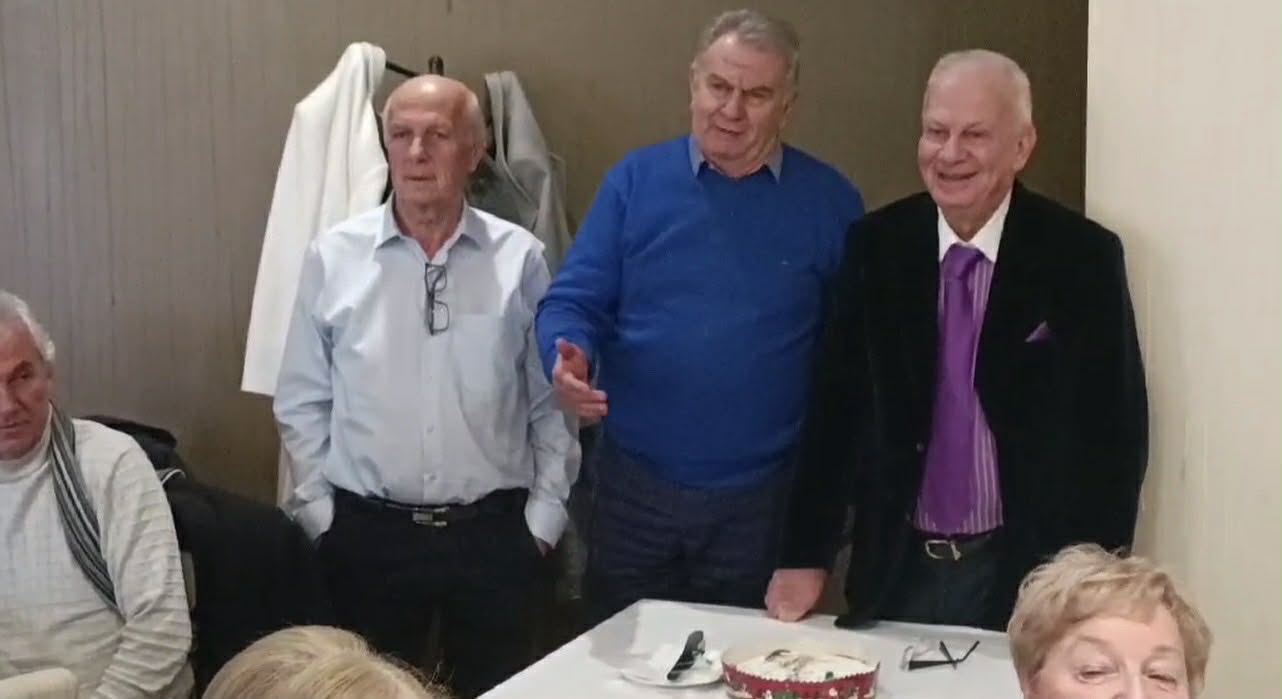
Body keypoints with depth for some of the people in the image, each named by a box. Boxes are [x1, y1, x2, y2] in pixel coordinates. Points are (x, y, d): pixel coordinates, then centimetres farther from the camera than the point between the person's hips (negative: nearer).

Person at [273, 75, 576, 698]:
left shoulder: (519, 258, -2)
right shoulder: (333, 257, -2)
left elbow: (551, 401, 3)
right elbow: (303, 403, 4)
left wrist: (544, 516, 1)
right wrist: (319, 512, 1)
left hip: (494, 534, 0)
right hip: (367, 534, 0)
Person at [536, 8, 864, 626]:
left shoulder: (829, 201, -1)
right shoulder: (636, 179, 0)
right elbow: (575, 301, -1)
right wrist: (570, 357, -23)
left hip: (763, 500, -1)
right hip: (634, 489, 1)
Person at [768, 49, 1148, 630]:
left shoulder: (1081, 256, -9)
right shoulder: (876, 246, -2)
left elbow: (1116, 428, -6)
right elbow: (836, 407, 1)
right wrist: (805, 557, -1)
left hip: (1029, 573, -2)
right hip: (894, 567, 3)